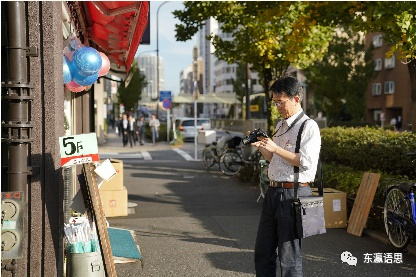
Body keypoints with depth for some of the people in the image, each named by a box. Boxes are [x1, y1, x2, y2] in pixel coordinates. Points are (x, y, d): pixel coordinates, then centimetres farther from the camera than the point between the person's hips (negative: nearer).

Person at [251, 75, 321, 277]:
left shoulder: (308, 126, -9)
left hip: (293, 194, -8)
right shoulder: (280, 126, 16)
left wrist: (276, 148, -19)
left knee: (289, 257, 1)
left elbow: (306, 162, -19)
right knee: (262, 253, 14)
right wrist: (261, 147, 5)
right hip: (273, 192, 8)